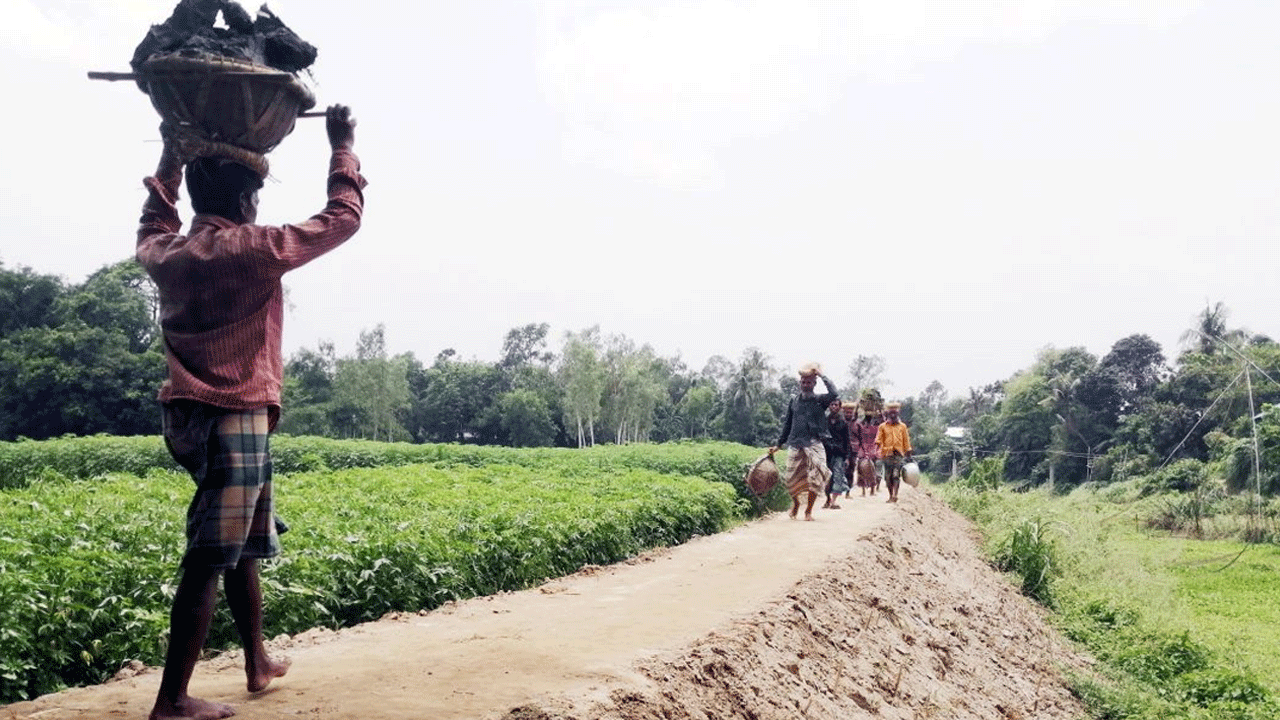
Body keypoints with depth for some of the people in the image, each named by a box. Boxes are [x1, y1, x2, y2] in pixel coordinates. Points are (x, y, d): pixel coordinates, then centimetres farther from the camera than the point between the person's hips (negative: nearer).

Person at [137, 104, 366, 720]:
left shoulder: (165, 253, 9)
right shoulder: (253, 250, -11)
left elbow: (152, 225, 36)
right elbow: (343, 217, -1)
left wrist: (172, 155, 38)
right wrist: (342, 146, 12)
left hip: (189, 416, 8)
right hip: (237, 419, -8)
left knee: (243, 547, 19)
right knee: (209, 560, -5)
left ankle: (259, 661, 32)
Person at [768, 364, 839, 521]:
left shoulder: (819, 400, 5)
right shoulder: (793, 401, 13)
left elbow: (834, 394, -18)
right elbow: (787, 425, 19)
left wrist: (822, 375, -10)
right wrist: (778, 444, 18)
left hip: (814, 444, -2)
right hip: (795, 445, 2)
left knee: (815, 478, -9)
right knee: (792, 479, 1)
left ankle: (809, 510, 9)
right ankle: (795, 502, 31)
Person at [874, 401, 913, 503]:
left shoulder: (902, 426, 11)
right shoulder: (883, 426, 10)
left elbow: (906, 442, 14)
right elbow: (878, 440, 4)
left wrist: (908, 455, 13)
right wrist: (877, 450, -13)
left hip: (898, 454, -1)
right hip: (887, 454, 1)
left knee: (896, 475, -14)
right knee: (888, 477, 3)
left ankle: (895, 495, -20)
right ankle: (891, 496, 15)